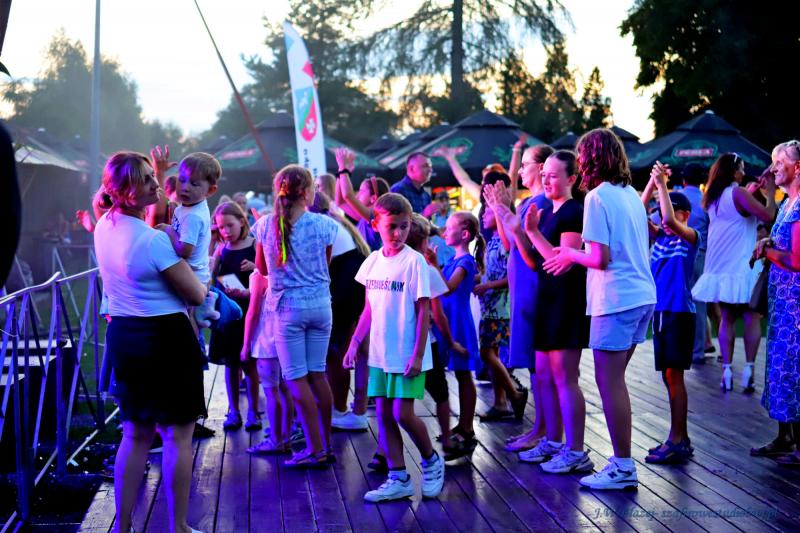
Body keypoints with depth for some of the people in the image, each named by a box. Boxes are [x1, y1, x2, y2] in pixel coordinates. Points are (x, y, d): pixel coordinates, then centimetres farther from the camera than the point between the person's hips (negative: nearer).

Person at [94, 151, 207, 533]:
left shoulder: (104, 227, 3)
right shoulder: (154, 240, -21)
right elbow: (196, 295, -14)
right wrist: (203, 284, 8)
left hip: (122, 335, 8)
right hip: (166, 337, -8)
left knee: (135, 435, 16)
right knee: (177, 436, 2)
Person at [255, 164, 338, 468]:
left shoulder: (266, 225, -3)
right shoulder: (323, 225, -5)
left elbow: (262, 267, 10)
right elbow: (326, 266, 7)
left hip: (287, 307, -2)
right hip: (320, 304, 2)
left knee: (297, 379, 2)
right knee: (318, 374, 11)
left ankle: (315, 450, 1)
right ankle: (326, 445, 18)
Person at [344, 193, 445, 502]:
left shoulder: (414, 261, -10)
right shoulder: (373, 261, 7)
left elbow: (423, 311, -11)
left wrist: (418, 354, -15)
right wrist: (355, 342, 10)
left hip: (407, 354, -6)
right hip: (379, 352, 6)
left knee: (403, 413, -7)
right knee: (384, 414, 6)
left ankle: (432, 462, 18)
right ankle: (398, 479, 15)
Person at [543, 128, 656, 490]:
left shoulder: (597, 197, -11)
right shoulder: (631, 194, 13)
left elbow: (601, 258, -17)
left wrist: (571, 255, 2)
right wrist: (574, 258, 20)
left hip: (615, 300, -8)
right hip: (643, 296, 8)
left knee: (609, 382, -1)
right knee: (614, 380, 15)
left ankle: (623, 469, 3)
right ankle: (622, 460, 19)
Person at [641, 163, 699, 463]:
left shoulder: (690, 236, -4)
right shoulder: (660, 236, 12)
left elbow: (670, 219, -22)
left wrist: (662, 184, -17)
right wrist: (652, 182, -7)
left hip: (680, 312, -7)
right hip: (660, 311, 7)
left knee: (673, 374, -8)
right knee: (668, 376, 10)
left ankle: (676, 441, -5)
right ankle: (680, 438, 17)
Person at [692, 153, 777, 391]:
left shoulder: (714, 198, 11)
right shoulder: (738, 193, -11)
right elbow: (767, 215, -15)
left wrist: (749, 192, 25)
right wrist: (770, 191, -2)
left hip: (720, 269, 7)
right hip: (741, 267, -7)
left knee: (727, 318, 9)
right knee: (752, 318, 0)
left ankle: (727, 371, 4)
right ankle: (748, 370, -7)